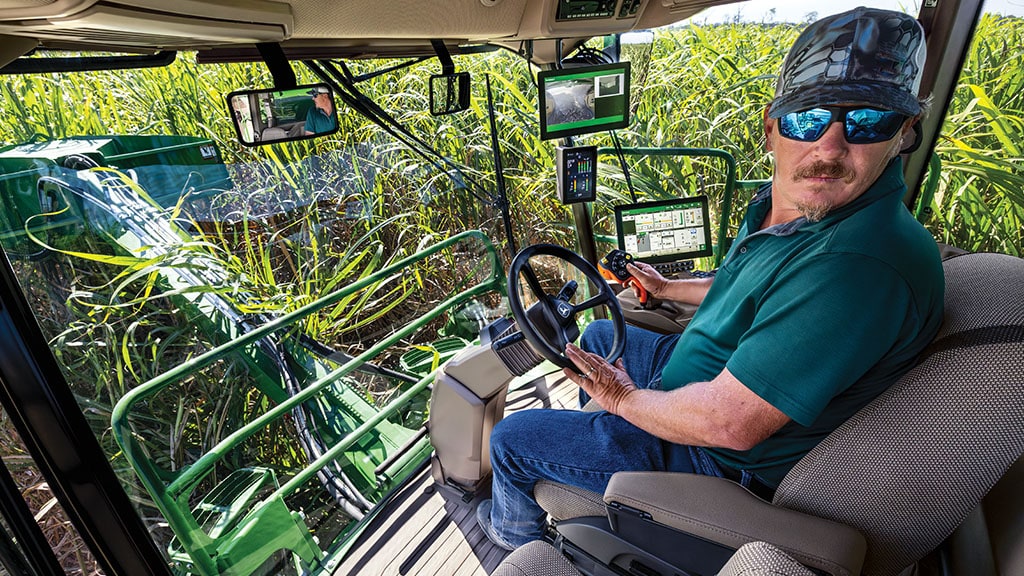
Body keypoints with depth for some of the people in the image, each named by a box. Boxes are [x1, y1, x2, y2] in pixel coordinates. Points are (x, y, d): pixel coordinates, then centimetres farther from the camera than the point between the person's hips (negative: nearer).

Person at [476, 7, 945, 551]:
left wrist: (623, 398, -18)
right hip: (713, 372, 9)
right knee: (600, 334, 28)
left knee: (510, 436, 0)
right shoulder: (781, 204, -5)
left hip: (721, 460, -8)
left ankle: (513, 527, 37)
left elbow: (728, 423, -34)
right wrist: (667, 288, 22)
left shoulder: (862, 264, -36)